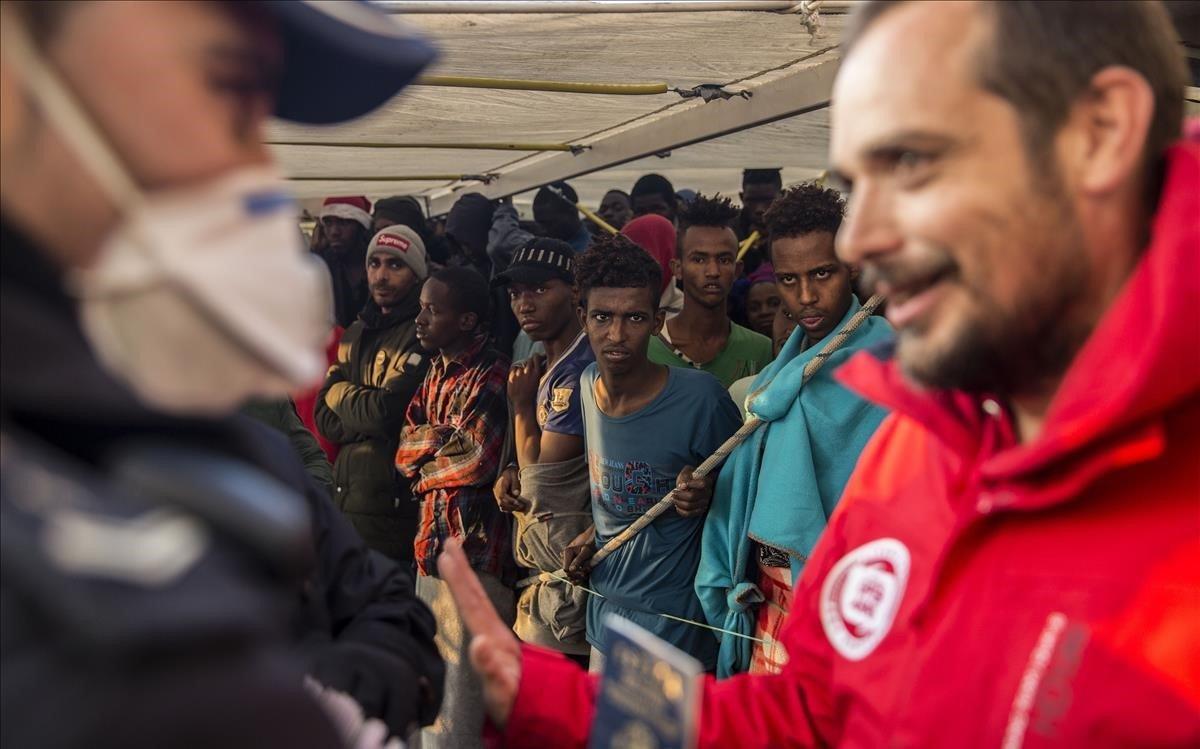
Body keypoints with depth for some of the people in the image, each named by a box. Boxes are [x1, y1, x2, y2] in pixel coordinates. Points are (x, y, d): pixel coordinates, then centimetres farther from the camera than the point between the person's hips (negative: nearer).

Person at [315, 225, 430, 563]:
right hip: (347, 496, 7)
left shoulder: (422, 337, -10)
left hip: (395, 507, -7)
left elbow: (387, 412, -20)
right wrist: (364, 407, -10)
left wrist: (340, 393, -1)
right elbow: (325, 419, 9)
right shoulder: (355, 334, 15)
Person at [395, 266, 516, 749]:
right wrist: (445, 439, -11)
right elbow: (405, 447, 8)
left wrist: (423, 463, -5)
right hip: (432, 544, 9)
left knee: (463, 684, -4)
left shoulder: (492, 377, -14)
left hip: (475, 547, -9)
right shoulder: (435, 372, 13)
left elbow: (480, 459, -21)